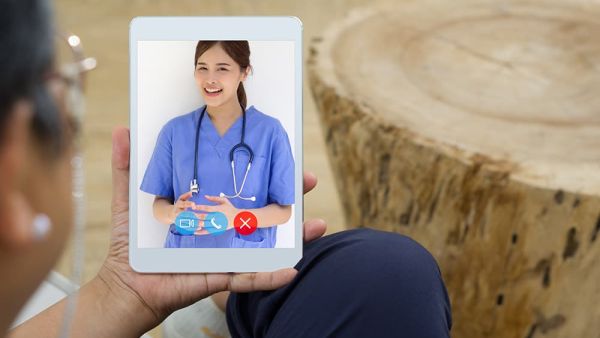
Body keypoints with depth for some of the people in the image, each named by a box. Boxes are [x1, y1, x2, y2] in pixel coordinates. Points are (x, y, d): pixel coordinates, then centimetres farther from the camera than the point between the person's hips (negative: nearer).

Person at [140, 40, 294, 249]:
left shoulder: (270, 131, -9)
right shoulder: (174, 131, -2)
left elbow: (284, 210, -7)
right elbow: (159, 203, 1)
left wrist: (237, 218, -24)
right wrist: (173, 213, -21)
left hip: (247, 248, -1)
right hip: (184, 245, 2)